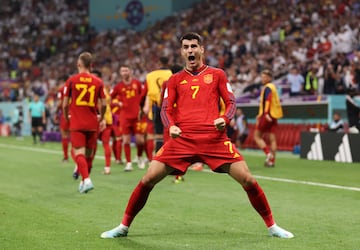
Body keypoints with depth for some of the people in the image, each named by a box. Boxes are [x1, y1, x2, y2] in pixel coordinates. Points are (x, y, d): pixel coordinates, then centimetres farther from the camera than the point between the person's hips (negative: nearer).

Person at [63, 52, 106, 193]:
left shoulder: (72, 80, -3)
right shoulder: (98, 82, 2)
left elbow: (65, 104, -2)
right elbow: (103, 104, 2)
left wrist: (66, 117, 16)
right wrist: (101, 118, 20)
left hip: (77, 124, -3)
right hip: (92, 124, 3)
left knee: (79, 153, -7)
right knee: (89, 154, 15)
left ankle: (86, 180, -26)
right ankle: (84, 182, 28)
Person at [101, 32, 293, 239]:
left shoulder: (217, 74, 14)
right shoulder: (175, 80, 17)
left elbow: (231, 102, 11)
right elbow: (166, 109, 11)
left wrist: (225, 119, -11)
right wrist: (171, 126, -11)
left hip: (214, 138, -1)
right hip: (182, 139, 1)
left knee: (248, 180, -8)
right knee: (148, 180, -7)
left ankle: (272, 226, 9)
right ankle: (124, 227, 9)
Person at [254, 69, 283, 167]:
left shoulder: (267, 88, -8)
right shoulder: (272, 87, 19)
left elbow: (268, 100, -23)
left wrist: (266, 113, -33)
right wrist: (261, 114, 31)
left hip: (267, 116, -9)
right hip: (274, 116, 9)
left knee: (257, 136, -1)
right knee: (272, 139, 4)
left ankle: (268, 153, -15)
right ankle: (272, 160, 3)